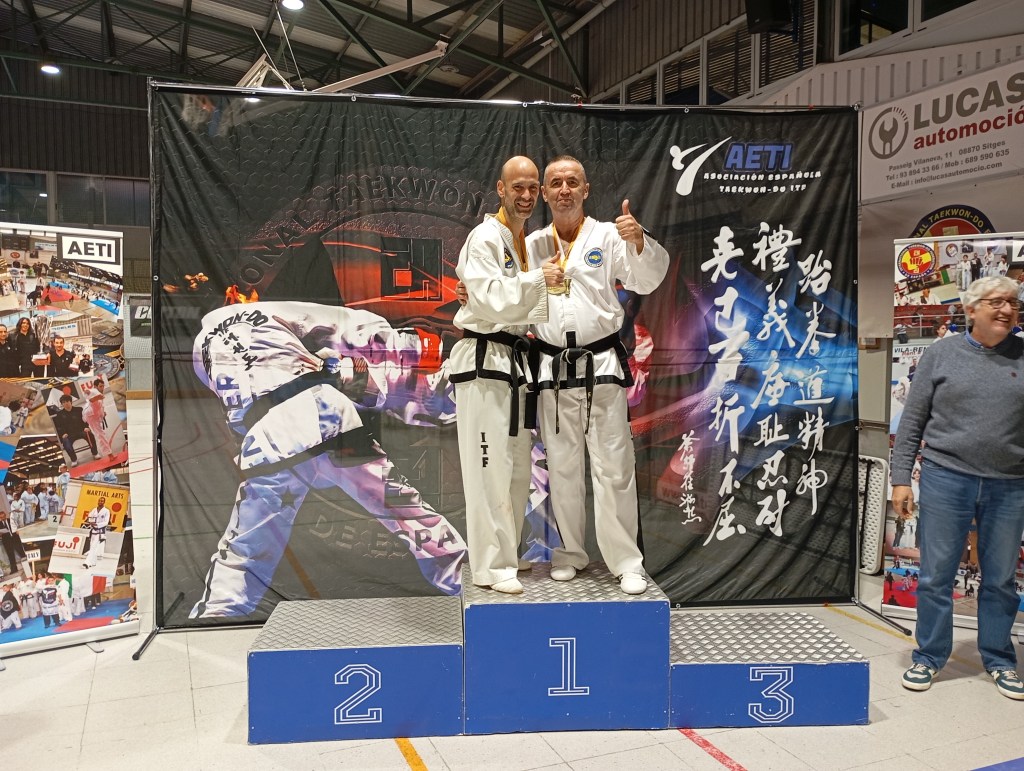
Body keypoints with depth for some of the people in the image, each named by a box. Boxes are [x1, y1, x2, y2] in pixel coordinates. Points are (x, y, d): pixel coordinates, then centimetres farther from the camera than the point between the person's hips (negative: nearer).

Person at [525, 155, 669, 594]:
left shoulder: (608, 236, 2)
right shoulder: (532, 245, 11)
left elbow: (646, 280, -9)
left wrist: (639, 243, -28)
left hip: (602, 365, -3)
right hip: (552, 369, 3)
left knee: (614, 467, -2)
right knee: (562, 467, 12)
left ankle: (626, 562, 10)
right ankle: (570, 553, 27)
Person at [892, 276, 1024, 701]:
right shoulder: (941, 354, 1)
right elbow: (911, 421, 1)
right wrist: (901, 478, -3)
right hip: (946, 477, -1)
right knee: (936, 575, 6)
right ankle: (929, 657, 21)